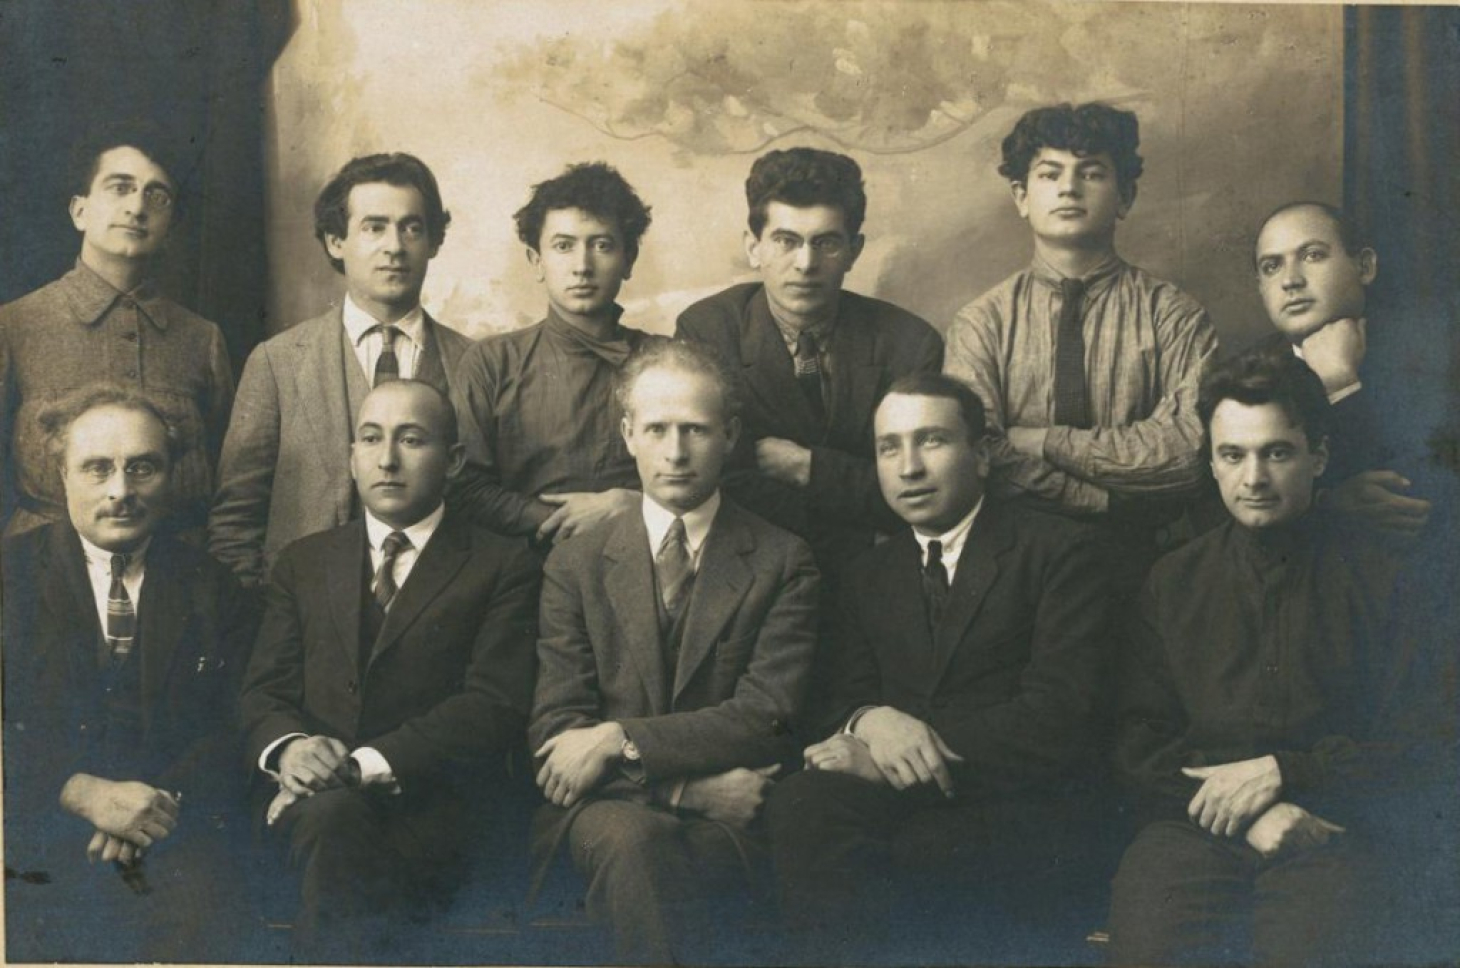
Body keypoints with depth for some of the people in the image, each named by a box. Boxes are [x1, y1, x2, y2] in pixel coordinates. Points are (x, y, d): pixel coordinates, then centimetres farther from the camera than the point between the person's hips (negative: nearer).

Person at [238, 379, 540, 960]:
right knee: (330, 814, -33)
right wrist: (287, 747, -12)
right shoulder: (304, 562, 22)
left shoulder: (501, 566, 9)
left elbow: (496, 705, -4)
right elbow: (263, 692, 13)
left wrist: (369, 762, -16)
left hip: (430, 803, -2)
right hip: (311, 796, 3)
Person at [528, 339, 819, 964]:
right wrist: (691, 787, -11)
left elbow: (767, 717, -5)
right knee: (632, 838, -34)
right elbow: (554, 730, 2)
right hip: (605, 805, 1)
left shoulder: (782, 562, 7)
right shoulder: (576, 565, 11)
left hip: (729, 819, -1)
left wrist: (620, 740, -13)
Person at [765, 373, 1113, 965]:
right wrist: (869, 720, -13)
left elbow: (1058, 714, -8)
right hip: (906, 798, 5)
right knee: (802, 803, -29)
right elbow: (839, 696, 14)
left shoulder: (1059, 550, 4)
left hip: (1026, 808, -4)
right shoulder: (870, 575, 23)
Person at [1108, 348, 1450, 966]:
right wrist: (1251, 816, -6)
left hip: (1335, 833, -2)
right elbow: (1138, 740, 11)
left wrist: (1280, 773, -6)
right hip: (1195, 826, 2)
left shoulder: (1382, 578, 11)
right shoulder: (1173, 581, 17)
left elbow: (1421, 744, 6)